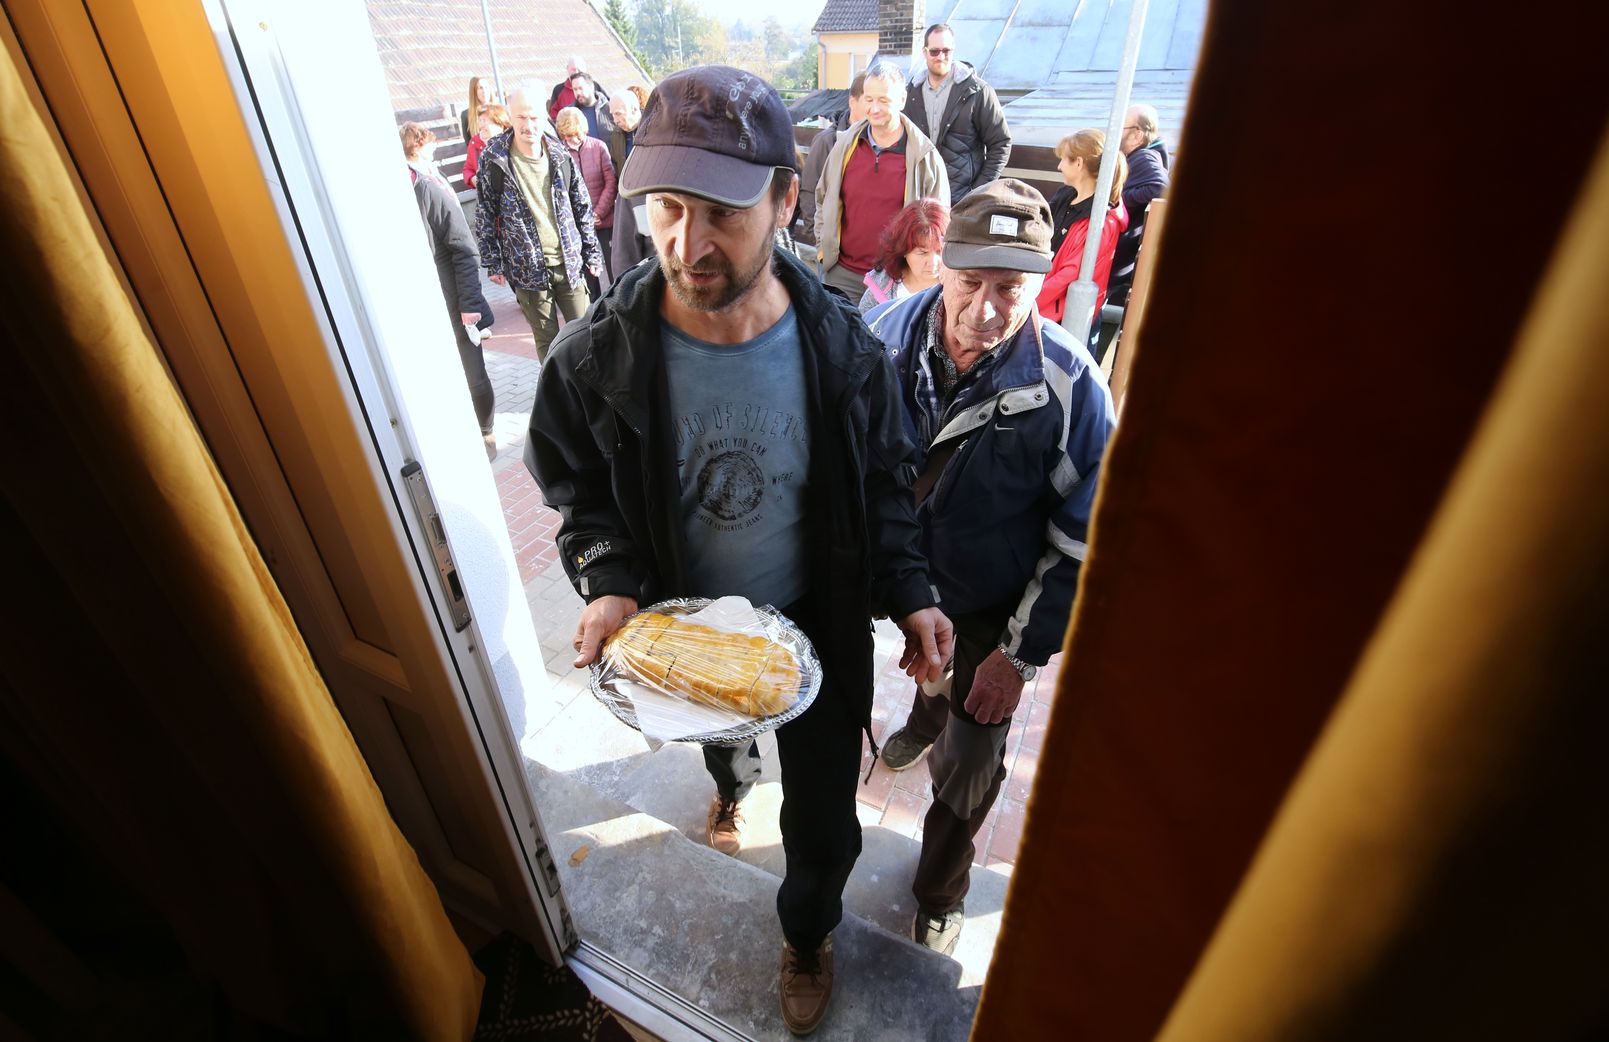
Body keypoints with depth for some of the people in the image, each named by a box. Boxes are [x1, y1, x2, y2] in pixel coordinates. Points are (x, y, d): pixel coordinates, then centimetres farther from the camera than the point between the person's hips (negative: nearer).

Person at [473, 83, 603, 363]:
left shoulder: (560, 155, 2)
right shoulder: (493, 158, -5)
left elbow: (582, 207, 9)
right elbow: (485, 216, 0)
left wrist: (592, 252, 6)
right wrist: (493, 263, -2)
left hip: (569, 262, 2)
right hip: (528, 268, -2)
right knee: (547, 340, 6)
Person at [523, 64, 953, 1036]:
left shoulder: (844, 347, -20)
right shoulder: (595, 361, -22)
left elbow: (885, 484, -6)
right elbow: (582, 500, -6)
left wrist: (910, 592, -18)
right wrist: (610, 586, -24)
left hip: (818, 629, 0)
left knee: (823, 824, 18)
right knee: (720, 738, 35)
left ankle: (808, 933, 55)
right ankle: (731, 784, 77)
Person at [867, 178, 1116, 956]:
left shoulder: (1069, 386, -26)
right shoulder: (893, 332, -16)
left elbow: (1083, 542, -17)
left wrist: (1022, 654, -14)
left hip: (994, 609, -2)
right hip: (903, 577, 3)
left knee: (968, 763, 13)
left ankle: (939, 893, 43)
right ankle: (925, 722, 72)